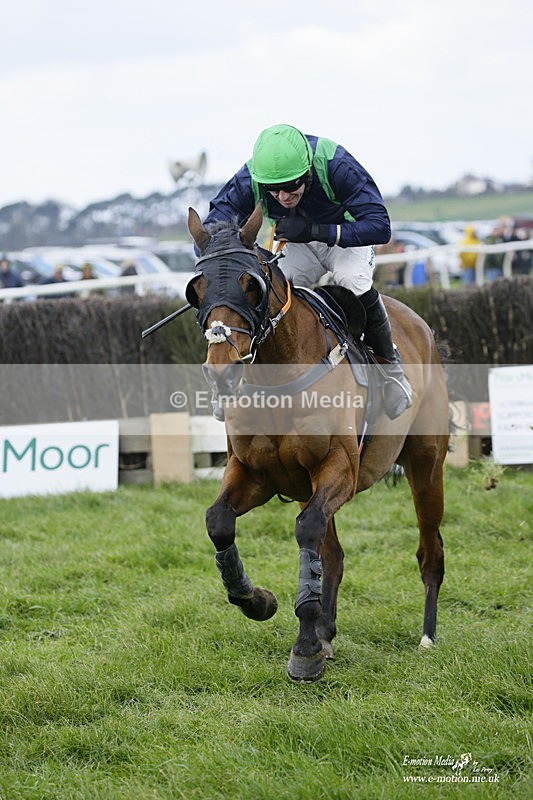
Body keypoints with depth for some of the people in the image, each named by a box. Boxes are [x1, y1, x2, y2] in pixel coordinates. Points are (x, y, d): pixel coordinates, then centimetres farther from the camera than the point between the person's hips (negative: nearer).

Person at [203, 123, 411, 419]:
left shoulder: (335, 164, -37)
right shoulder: (248, 181, -29)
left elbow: (380, 227, -38)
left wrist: (315, 231, -48)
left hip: (349, 236, -3)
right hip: (299, 247, 3)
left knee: (351, 278, -33)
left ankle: (390, 364, -11)